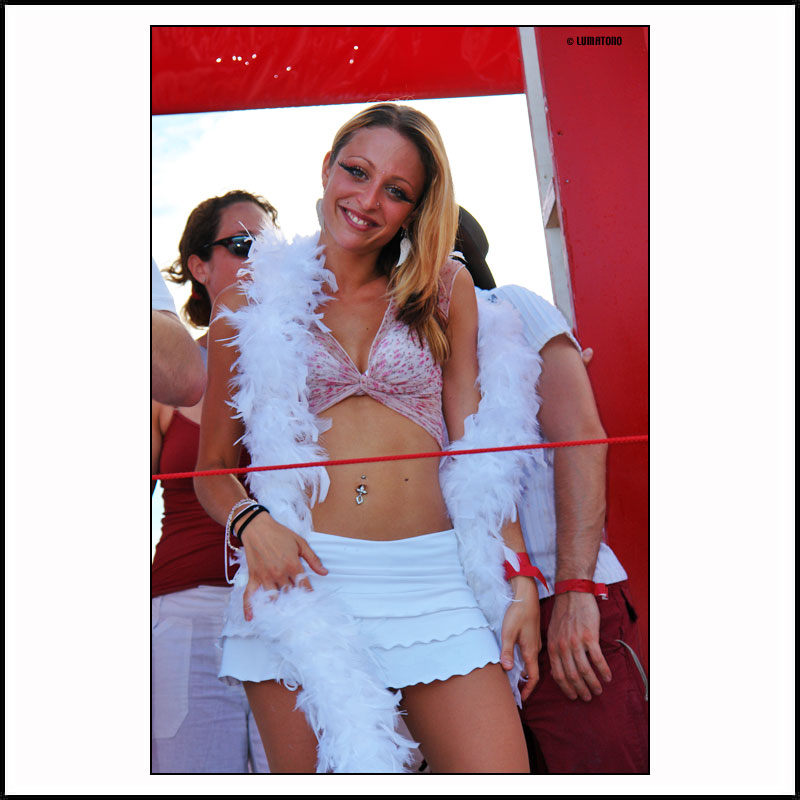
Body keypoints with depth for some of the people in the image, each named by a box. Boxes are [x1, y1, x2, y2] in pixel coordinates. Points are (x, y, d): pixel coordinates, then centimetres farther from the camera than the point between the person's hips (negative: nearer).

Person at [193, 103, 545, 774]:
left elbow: (475, 444, 8)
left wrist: (521, 582, -1)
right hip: (302, 575, -1)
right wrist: (251, 522, -10)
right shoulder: (253, 304, 8)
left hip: (432, 580, 1)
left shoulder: (444, 291, 12)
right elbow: (212, 467, 12)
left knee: (501, 776, -8)